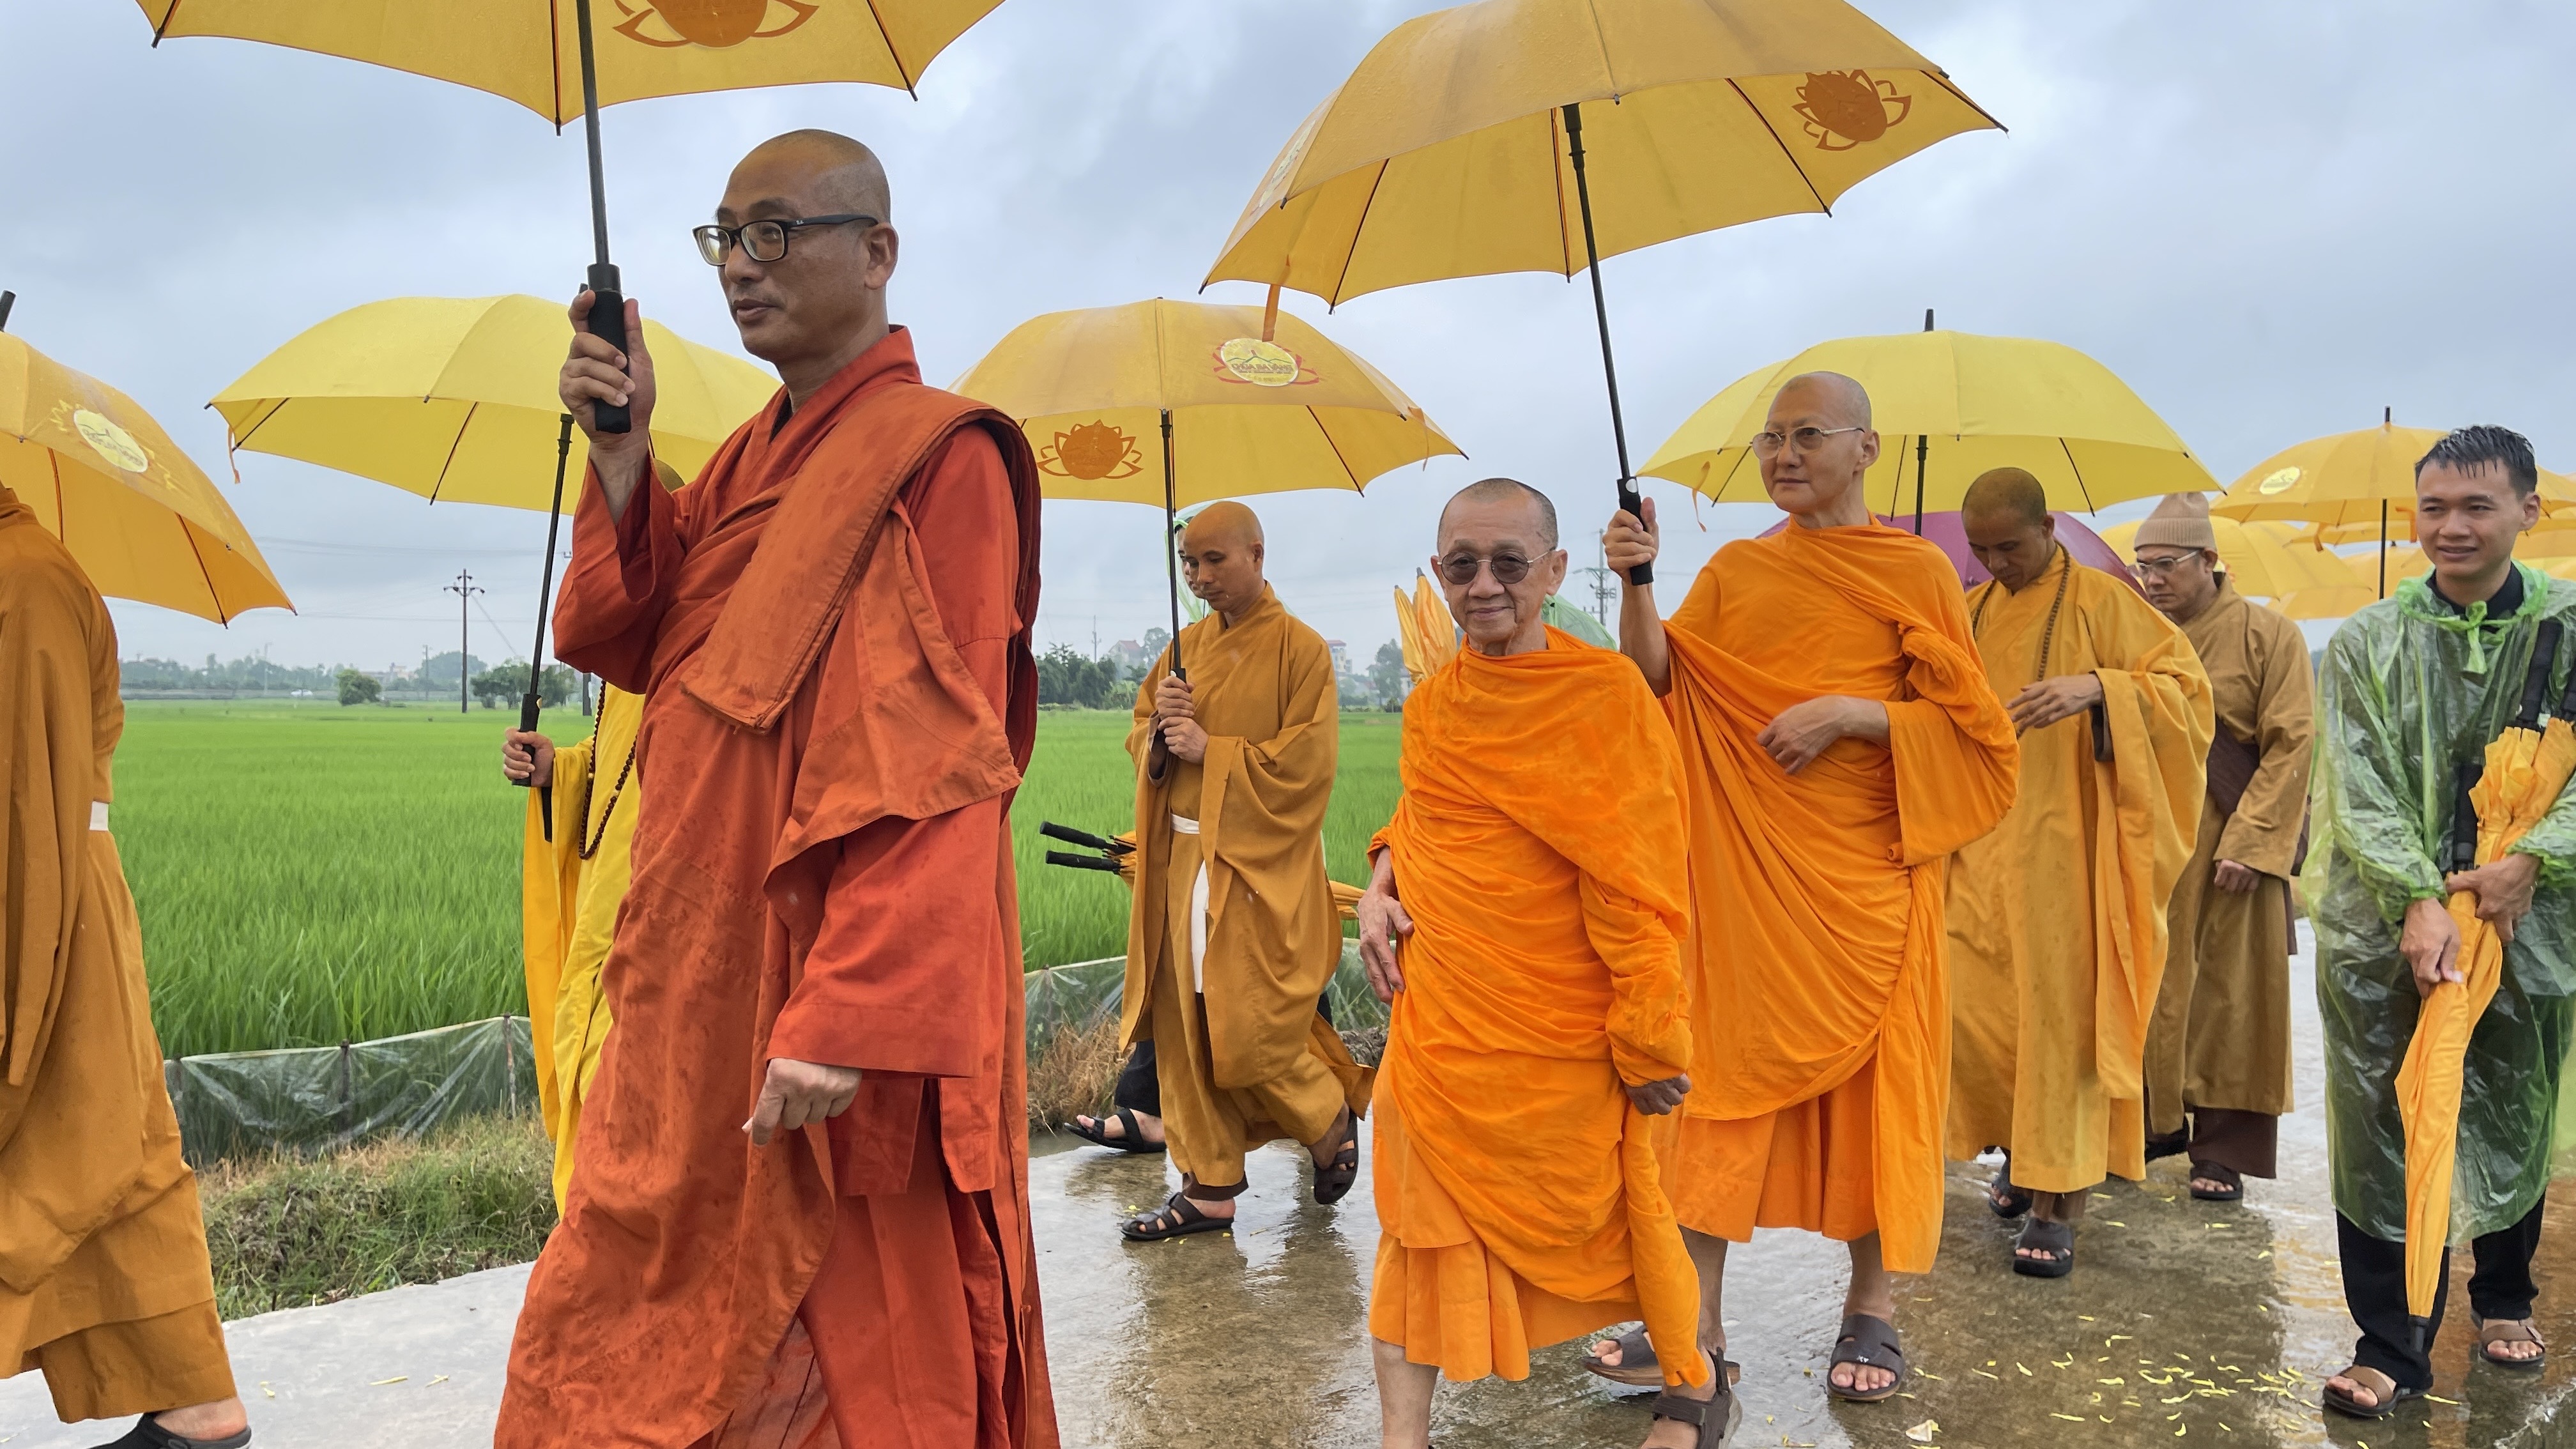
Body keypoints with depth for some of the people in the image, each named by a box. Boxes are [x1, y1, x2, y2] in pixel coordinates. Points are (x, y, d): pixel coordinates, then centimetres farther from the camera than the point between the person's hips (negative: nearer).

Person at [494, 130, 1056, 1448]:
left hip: (835, 1019, -8)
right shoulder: (746, 462, 14)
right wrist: (619, 452, -1)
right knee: (626, 1341, 17)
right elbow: (621, 647, 11)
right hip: (699, 992, 8)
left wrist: (844, 1018, -25)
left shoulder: (937, 460, -13)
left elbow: (934, 773, -20)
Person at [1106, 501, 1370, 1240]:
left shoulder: (1300, 649, -8)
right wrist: (1160, 722, -7)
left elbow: (1307, 764, -14)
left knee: (1249, 1031, -6)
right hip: (1182, 862, 7)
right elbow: (1140, 737, 16)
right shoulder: (1187, 646, 12)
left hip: (1257, 871, -6)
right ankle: (1208, 1187, 17)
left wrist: (1209, 750, -15)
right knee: (1185, 1026, 7)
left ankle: (1333, 1119, 23)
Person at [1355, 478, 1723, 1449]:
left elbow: (1634, 884, -14)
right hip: (1442, 1021, 4)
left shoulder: (1605, 694, -12)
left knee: (1606, 1202, 12)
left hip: (1562, 1028, -4)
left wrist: (1648, 1040, -15)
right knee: (1423, 1214, 6)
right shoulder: (1431, 705, 4)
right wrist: (1377, 886, 2)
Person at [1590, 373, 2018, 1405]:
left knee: (1868, 1076, 4)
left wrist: (1849, 713, -16)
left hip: (1866, 871, -2)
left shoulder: (1918, 571, 0)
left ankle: (1873, 1304, 21)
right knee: (1726, 1067, 3)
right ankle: (1697, 1312, 11)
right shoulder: (1734, 570, 10)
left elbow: (1966, 722, -3)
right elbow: (1655, 685, -1)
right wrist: (1636, 582, -15)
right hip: (1742, 867, 3)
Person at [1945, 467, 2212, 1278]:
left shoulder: (2100, 603, -4)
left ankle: (2056, 1205, 6)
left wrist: (2094, 686, -25)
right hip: (1979, 844, 5)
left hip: (2061, 846, -5)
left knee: (2059, 1013, -2)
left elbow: (2184, 685, -8)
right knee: (1968, 1006, 3)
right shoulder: (1970, 612, 12)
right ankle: (2020, 1154, 27)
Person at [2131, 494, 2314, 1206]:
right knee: (2149, 991, 7)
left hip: (2231, 849, -4)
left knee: (2228, 999, 2)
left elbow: (2290, 747, -8)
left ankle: (2224, 1149, 10)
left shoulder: (2269, 637, -3)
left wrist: (2247, 844, -16)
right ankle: (2155, 1123, 20)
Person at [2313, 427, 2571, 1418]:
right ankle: (2392, 1347, 9)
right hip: (2383, 929, 0)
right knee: (2381, 1130, -1)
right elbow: (2357, 788, -4)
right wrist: (2419, 900, -16)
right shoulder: (2365, 644, 3)